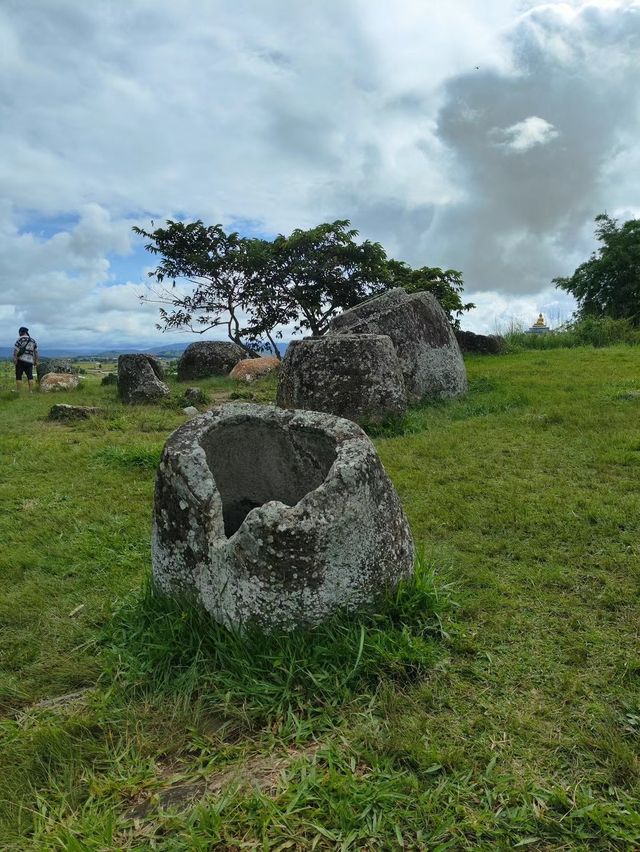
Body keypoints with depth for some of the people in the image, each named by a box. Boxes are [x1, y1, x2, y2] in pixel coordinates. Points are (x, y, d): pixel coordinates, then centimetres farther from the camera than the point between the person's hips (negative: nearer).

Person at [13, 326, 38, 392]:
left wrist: (15, 359, -8)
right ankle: (30, 391, 3)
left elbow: (16, 350, -11)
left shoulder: (20, 339, -2)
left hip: (21, 360, -4)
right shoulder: (33, 341, 14)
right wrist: (36, 361, 19)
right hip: (30, 361, 4)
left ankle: (18, 391, -1)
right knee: (30, 376, 6)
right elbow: (36, 352, 15)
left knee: (18, 376, 0)